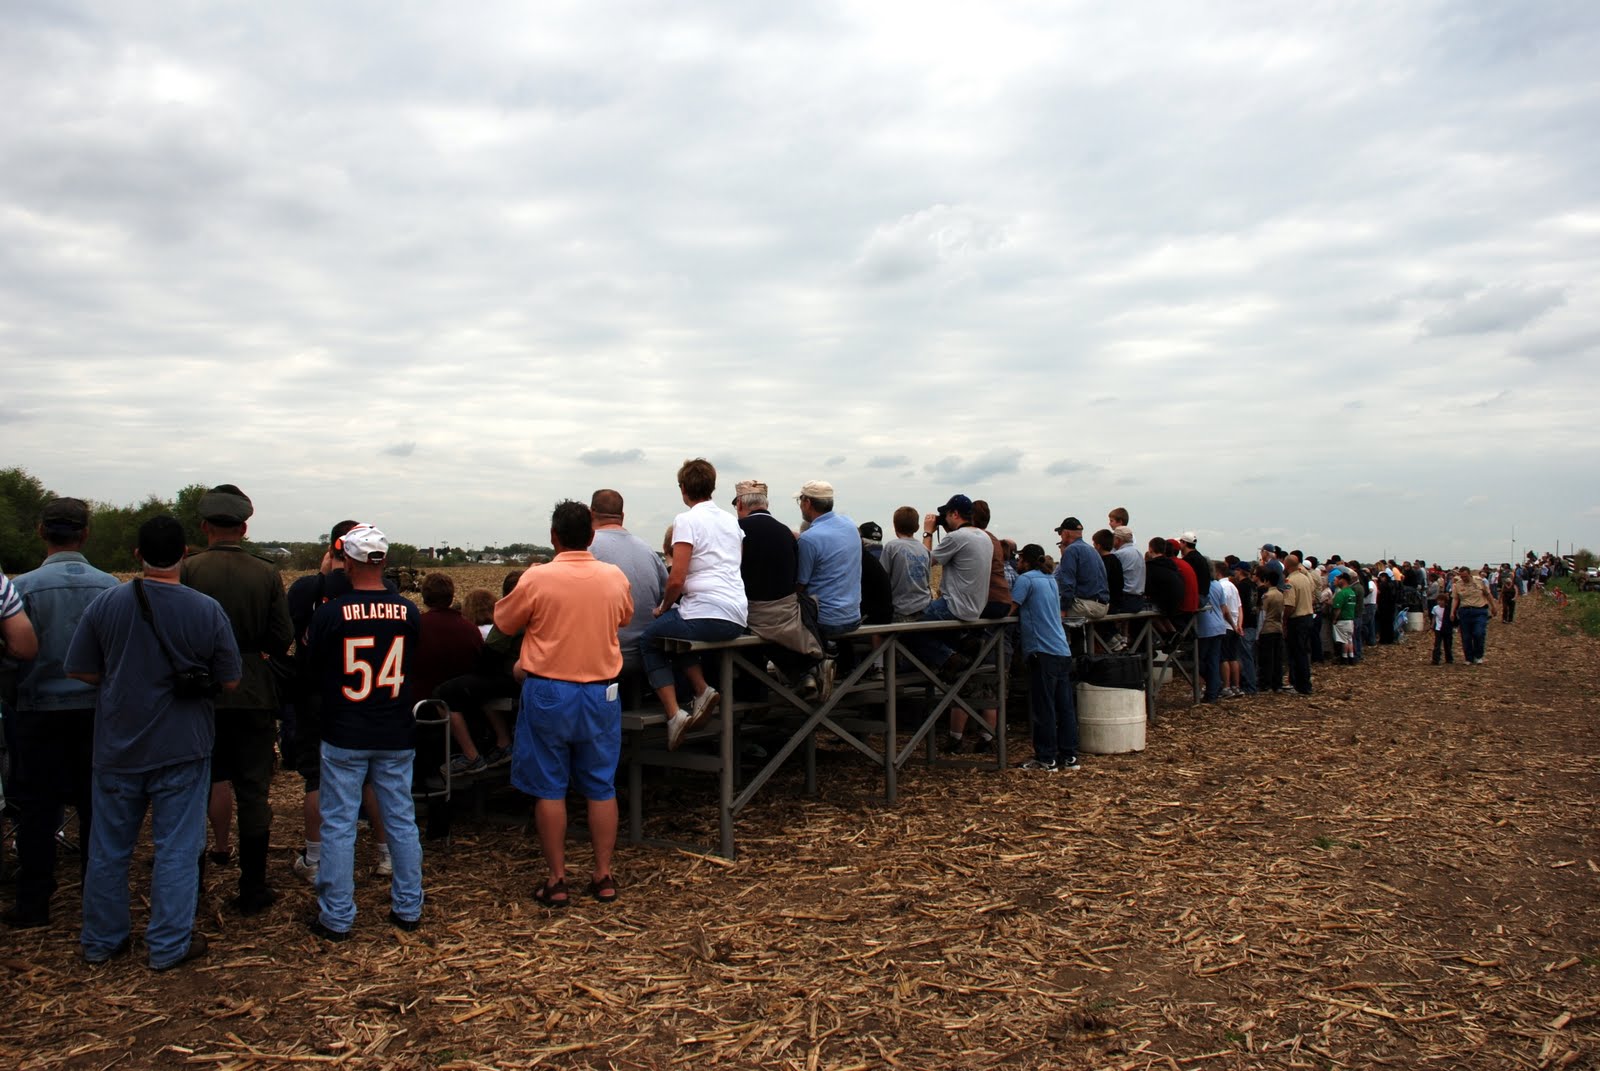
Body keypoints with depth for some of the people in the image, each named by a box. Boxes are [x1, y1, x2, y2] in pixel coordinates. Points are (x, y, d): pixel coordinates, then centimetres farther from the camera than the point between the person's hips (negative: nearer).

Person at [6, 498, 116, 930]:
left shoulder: (25, 586, -12)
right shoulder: (110, 586, -6)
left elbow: (16, 650, -9)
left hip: (40, 708, -2)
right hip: (96, 709, 2)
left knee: (38, 809, 9)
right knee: (95, 805, 11)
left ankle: (34, 903, 16)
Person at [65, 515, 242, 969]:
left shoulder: (106, 603, -9)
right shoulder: (207, 610, -13)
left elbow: (81, 670, -2)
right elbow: (230, 681, -7)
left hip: (118, 747, 2)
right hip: (183, 749, -2)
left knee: (109, 847, 17)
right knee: (176, 849, 8)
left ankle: (102, 939, 30)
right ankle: (169, 945, 15)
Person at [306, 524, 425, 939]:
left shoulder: (329, 614, -12)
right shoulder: (410, 614, -6)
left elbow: (314, 672, 2)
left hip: (344, 737, -2)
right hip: (396, 737, 2)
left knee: (339, 826, 8)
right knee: (402, 821, 12)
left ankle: (336, 917, 15)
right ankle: (408, 908, 21)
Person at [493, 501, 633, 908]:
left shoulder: (536, 579, -12)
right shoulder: (615, 577, -3)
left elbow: (504, 622, 3)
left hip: (548, 692, -3)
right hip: (601, 692, 3)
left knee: (549, 790, 8)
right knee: (601, 788, 11)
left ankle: (557, 881, 13)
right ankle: (603, 876, 18)